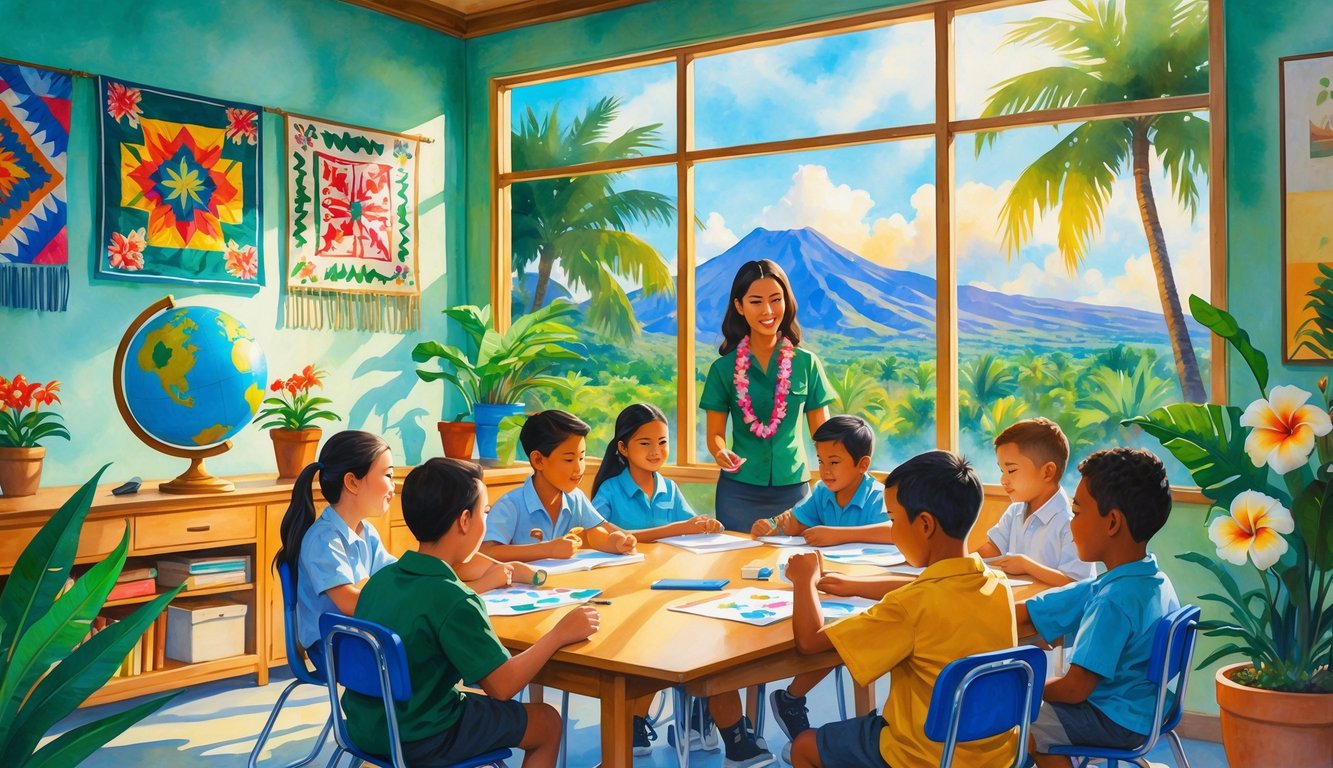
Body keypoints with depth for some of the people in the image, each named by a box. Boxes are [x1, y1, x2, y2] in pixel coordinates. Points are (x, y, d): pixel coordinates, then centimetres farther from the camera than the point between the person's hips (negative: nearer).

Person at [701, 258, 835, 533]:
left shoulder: (807, 363, 1)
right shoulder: (724, 368, 0)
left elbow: (822, 431, 4)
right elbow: (715, 434, 2)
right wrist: (721, 453, -21)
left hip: (793, 487, 1)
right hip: (739, 490, -1)